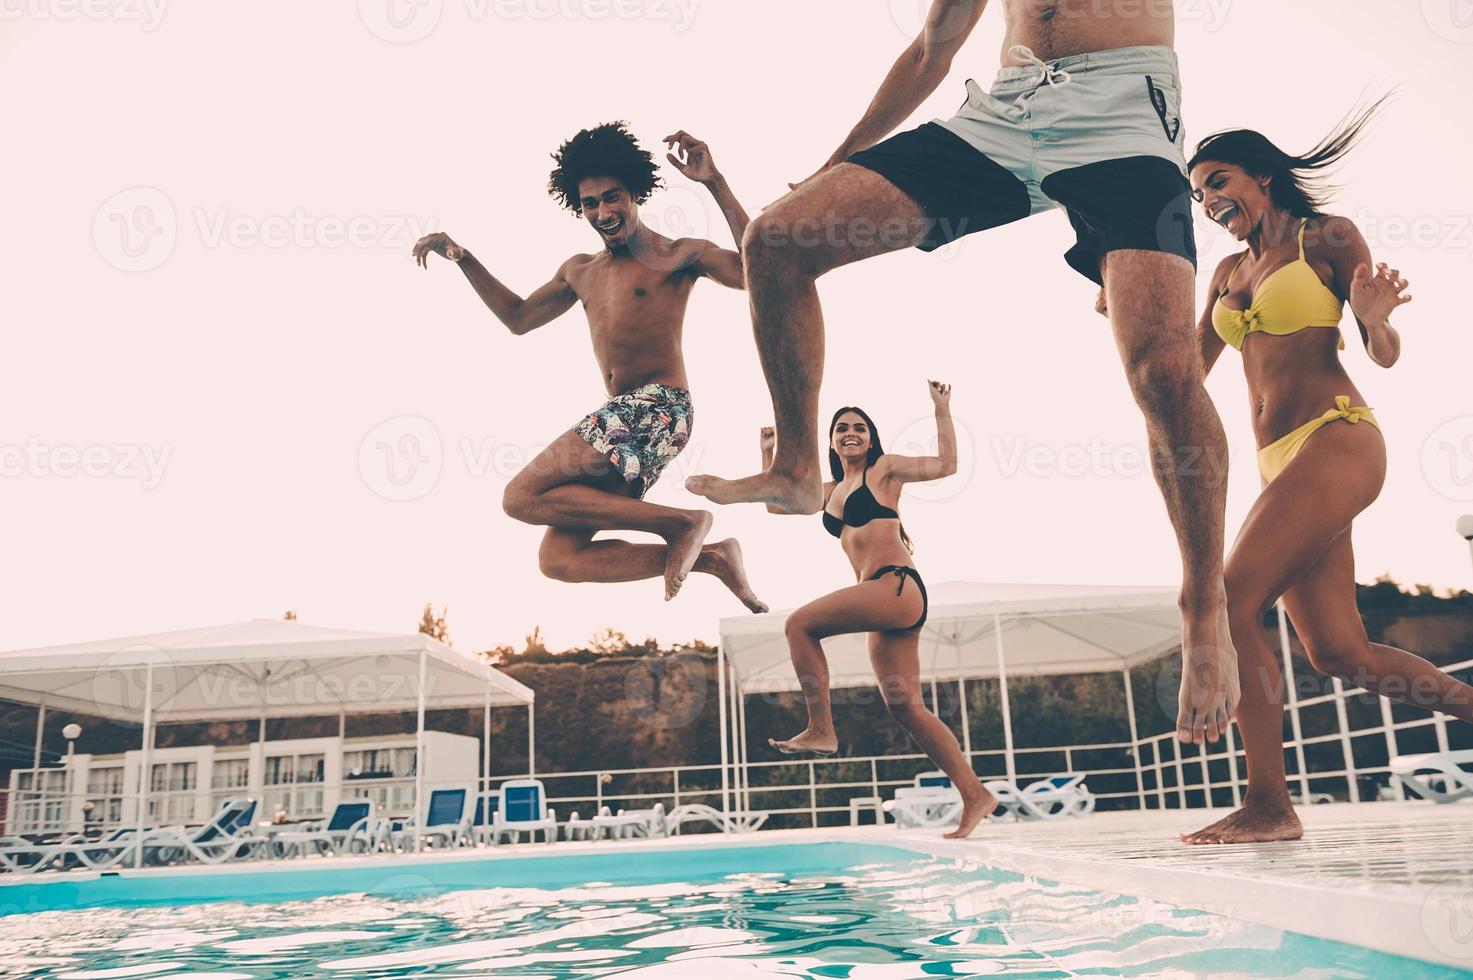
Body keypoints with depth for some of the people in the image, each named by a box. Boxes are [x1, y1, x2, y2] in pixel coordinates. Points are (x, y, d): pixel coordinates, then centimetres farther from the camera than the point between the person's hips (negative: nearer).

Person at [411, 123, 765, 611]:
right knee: (560, 559, -3)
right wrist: (462, 258, 25)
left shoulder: (678, 256, 2)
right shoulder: (580, 272, 23)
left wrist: (715, 182, -18)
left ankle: (680, 522, -13)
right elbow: (519, 318, 35)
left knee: (522, 496, -17)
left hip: (658, 410, -8)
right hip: (622, 420, 8)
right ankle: (711, 556, -3)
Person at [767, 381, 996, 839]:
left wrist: (942, 410, -4)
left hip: (898, 586, -8)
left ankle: (821, 729, -13)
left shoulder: (884, 468, 7)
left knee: (799, 624, -16)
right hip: (885, 601, 8)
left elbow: (945, 465, -4)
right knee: (906, 708, 2)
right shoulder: (831, 491, 26)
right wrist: (768, 453, 32)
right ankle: (975, 796, 5)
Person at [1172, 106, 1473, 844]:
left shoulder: (1327, 236, 2)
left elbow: (1386, 355, 1)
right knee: (1340, 652, 2)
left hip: (1337, 439, -7)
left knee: (1231, 601, -21)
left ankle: (1269, 804, -17)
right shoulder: (1229, 273, 20)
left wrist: (1373, 318, -22)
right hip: (1281, 463, 7)